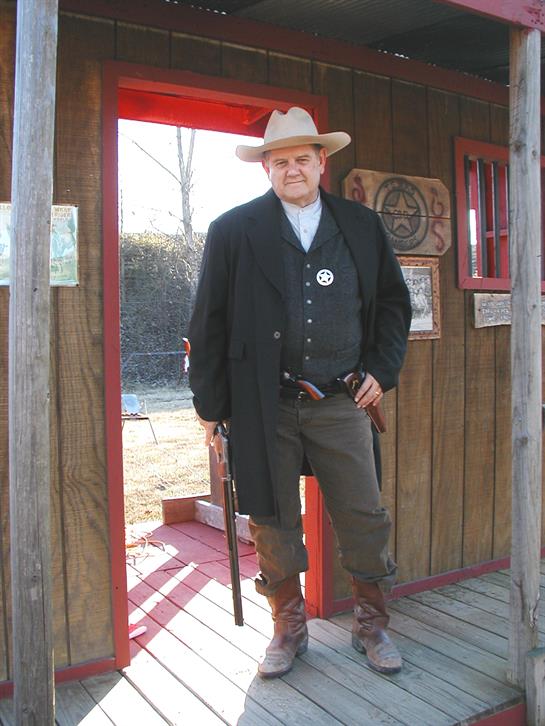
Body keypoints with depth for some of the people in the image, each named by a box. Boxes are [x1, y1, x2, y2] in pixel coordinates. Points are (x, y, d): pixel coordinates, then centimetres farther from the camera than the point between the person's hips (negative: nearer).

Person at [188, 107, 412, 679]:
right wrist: (210, 404, -1)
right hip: (265, 406, -1)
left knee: (365, 519, 7)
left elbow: (394, 302, 16)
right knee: (272, 524, 9)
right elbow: (209, 322, 1)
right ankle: (289, 628, 30)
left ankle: (371, 625, 29)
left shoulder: (362, 226, 7)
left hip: (342, 402, 2)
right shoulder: (234, 231, 0)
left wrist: (382, 369, 5)